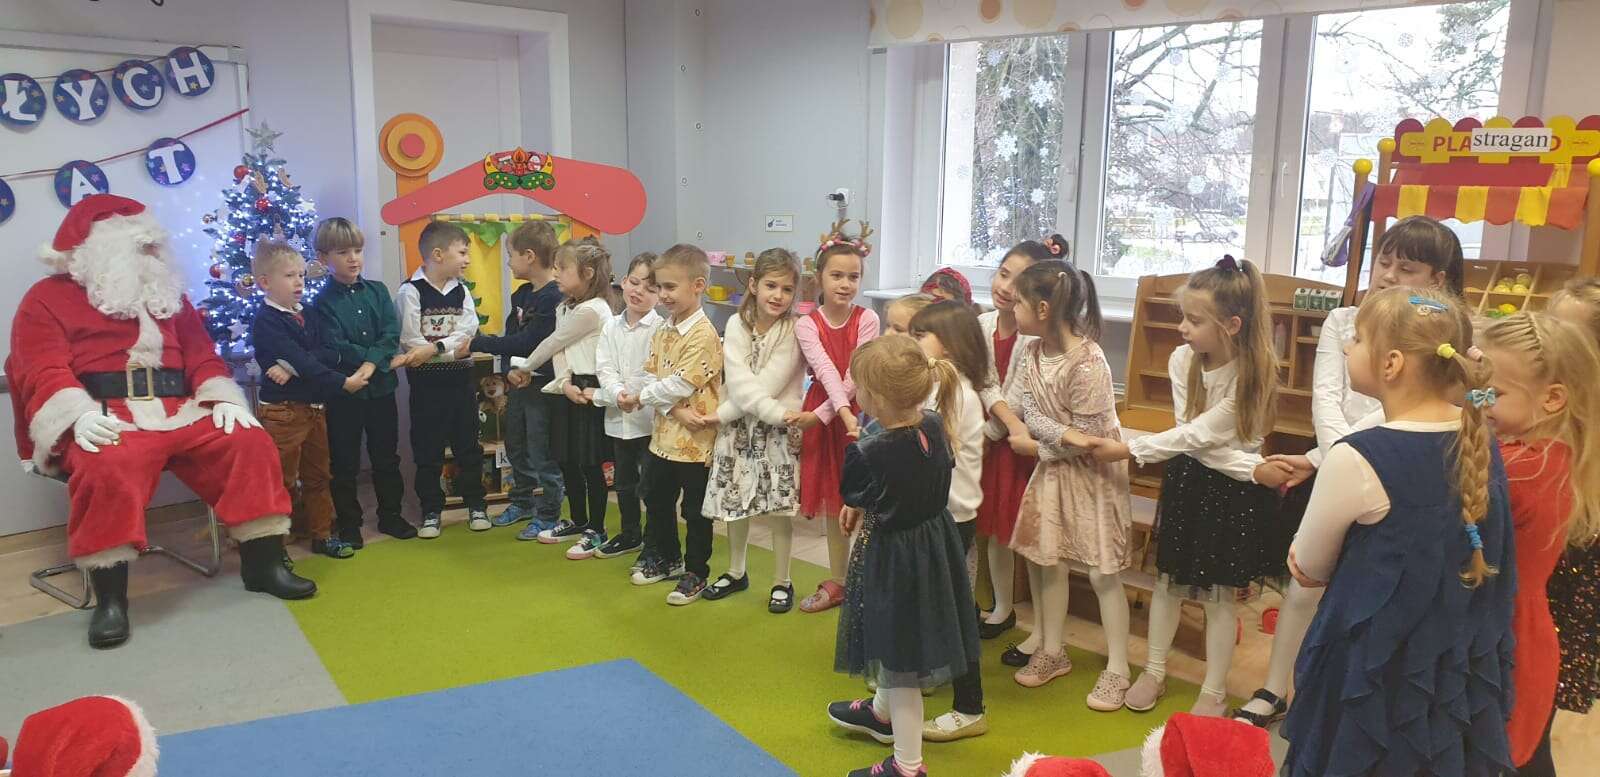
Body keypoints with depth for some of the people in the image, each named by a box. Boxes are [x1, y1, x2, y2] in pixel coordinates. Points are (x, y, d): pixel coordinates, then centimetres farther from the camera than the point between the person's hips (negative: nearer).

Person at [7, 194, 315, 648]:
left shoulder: (166, 293, 24)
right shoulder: (49, 298, 8)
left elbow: (201, 354, 18)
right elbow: (44, 370, -5)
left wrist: (223, 398, -3)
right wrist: (80, 415, -25)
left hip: (179, 412, 5)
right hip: (107, 419, -4)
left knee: (251, 443, -19)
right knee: (107, 468, -38)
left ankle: (262, 563, -10)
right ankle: (110, 597, -27)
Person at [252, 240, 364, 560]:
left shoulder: (307, 316, 11)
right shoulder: (265, 322, -12)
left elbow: (330, 354, -2)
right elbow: (303, 361, -20)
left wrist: (294, 367, -18)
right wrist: (343, 383, -19)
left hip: (314, 407, 7)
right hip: (282, 410, -7)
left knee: (318, 476, 15)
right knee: (282, 480, -1)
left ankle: (322, 534, 26)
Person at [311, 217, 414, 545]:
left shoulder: (377, 291, 4)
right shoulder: (323, 303, -6)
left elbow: (391, 334, -7)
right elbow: (336, 349, -15)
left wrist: (372, 362, -23)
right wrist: (386, 358, -16)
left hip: (381, 386, 4)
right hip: (344, 391, -3)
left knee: (386, 456, 14)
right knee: (345, 462, 7)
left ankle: (390, 514, 27)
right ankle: (348, 523, 19)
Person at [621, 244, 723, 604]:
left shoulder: (704, 334, -19)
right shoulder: (663, 331, 7)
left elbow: (679, 385, -22)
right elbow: (652, 376, 0)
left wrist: (638, 399, -11)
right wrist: (676, 412, -17)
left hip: (695, 440, -8)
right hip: (664, 434, 8)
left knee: (695, 510, 5)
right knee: (656, 499, 20)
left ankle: (695, 574, 20)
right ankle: (666, 558, 39)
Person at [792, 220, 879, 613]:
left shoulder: (866, 320, -9)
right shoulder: (807, 324, -6)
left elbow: (854, 378, -14)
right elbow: (827, 372, -21)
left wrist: (822, 414, -19)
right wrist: (845, 412, -35)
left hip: (859, 411, -2)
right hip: (822, 416, 2)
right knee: (832, 503, 12)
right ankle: (836, 582, 26)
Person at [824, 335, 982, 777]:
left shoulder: (872, 454, -31)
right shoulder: (935, 427, -10)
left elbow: (850, 492, -9)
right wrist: (865, 506, 8)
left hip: (895, 556, -8)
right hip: (933, 540, 8)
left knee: (899, 663, 8)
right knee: (894, 644, 31)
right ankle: (881, 713, 55)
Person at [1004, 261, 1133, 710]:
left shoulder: (1087, 363, -27)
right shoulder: (1032, 353, -4)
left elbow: (1085, 437, -22)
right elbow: (1025, 412, -3)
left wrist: (1038, 447, -12)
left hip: (1092, 472, -7)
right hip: (1052, 468, 7)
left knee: (1102, 572, 1)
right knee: (1048, 562, 14)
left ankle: (1117, 670, 15)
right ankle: (1052, 652, 30)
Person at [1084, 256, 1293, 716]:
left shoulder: (1254, 376, -21)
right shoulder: (1182, 359, -9)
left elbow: (1195, 435, -24)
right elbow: (1192, 439, -14)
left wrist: (1127, 450, -24)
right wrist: (1252, 468, -24)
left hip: (1234, 492, -4)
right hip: (1187, 480, 4)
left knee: (1220, 593, 6)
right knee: (1168, 581, 14)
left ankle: (1214, 692, 22)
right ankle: (1154, 673, 31)